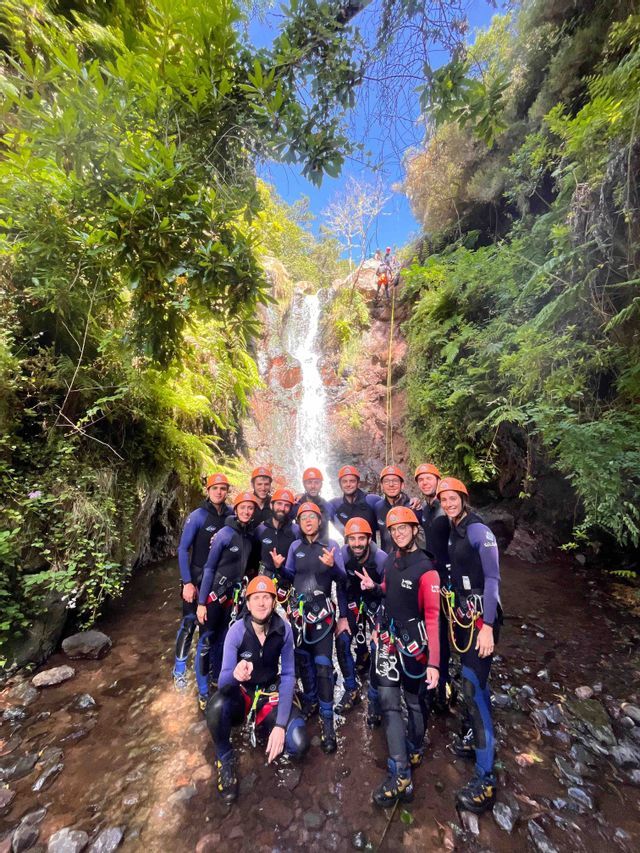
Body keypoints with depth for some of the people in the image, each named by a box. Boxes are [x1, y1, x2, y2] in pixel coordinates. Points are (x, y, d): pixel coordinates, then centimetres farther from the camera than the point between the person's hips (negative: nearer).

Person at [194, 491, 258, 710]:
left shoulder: (251, 535, -1)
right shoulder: (225, 533, -18)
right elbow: (209, 567, -14)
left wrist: (243, 593, 9)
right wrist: (201, 602, -14)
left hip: (234, 594, 6)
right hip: (215, 592, -5)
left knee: (224, 640, 17)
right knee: (207, 640, 3)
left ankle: (216, 679, 38)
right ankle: (203, 692, 20)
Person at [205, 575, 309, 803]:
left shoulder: (283, 629, -20)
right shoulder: (237, 630, -23)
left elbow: (288, 675, -13)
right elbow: (222, 681, -24)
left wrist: (279, 725, -21)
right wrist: (235, 675, -48)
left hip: (270, 693, 1)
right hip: (241, 693, -1)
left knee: (299, 744, -21)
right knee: (216, 707, -35)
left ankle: (264, 727, 12)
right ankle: (225, 760, -2)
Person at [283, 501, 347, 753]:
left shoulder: (331, 545, -7)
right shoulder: (295, 547, 2)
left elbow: (342, 580, -10)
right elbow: (290, 577, 9)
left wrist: (332, 566, -29)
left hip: (322, 611, -3)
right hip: (298, 610, 4)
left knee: (323, 664, -5)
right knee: (303, 658, 16)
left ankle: (327, 720, 9)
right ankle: (310, 700, 40)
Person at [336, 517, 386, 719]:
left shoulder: (381, 558, -30)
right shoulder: (342, 555, -24)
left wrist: (375, 588, -37)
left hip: (375, 602, -2)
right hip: (352, 601, 2)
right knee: (342, 642, -7)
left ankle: (374, 699, 13)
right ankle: (351, 690, 16)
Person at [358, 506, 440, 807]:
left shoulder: (425, 569, -20)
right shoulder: (390, 559, -2)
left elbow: (432, 617, -20)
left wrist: (433, 662, -23)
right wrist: (374, 586, -1)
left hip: (412, 639, -5)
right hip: (387, 636, 5)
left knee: (414, 701, 16)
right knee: (388, 701, 5)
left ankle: (414, 751, 40)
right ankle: (400, 776, 18)